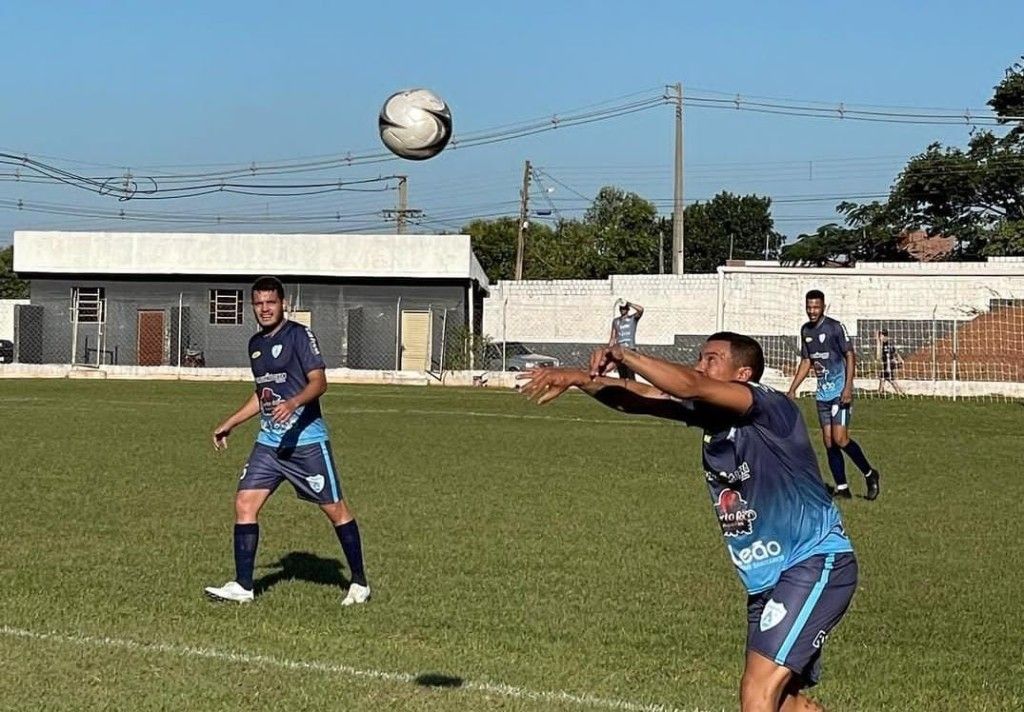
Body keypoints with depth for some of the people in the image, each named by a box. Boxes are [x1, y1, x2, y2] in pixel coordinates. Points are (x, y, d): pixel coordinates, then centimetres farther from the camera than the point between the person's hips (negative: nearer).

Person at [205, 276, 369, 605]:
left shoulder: (299, 335, -8)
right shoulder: (255, 344, 14)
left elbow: (319, 381, -17)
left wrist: (293, 403, -34)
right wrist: (229, 424, 27)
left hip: (306, 440, -7)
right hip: (269, 441, 7)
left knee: (335, 509, 0)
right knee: (244, 503, -4)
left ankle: (360, 583, 14)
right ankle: (242, 587, 3)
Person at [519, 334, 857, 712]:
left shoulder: (771, 407, -18)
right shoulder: (710, 411, 5)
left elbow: (690, 386, -33)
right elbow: (634, 397, -2)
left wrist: (621, 355, -31)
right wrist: (582, 379, -16)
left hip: (817, 564, -9)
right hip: (767, 578, 9)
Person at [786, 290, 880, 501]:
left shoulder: (835, 327, -10)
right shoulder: (805, 330, 11)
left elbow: (850, 356, -11)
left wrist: (848, 387, -19)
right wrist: (792, 389, 14)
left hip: (840, 391, -7)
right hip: (823, 393, 7)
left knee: (840, 439, -14)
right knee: (828, 442, 4)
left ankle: (870, 474, 5)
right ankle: (842, 488, 10)